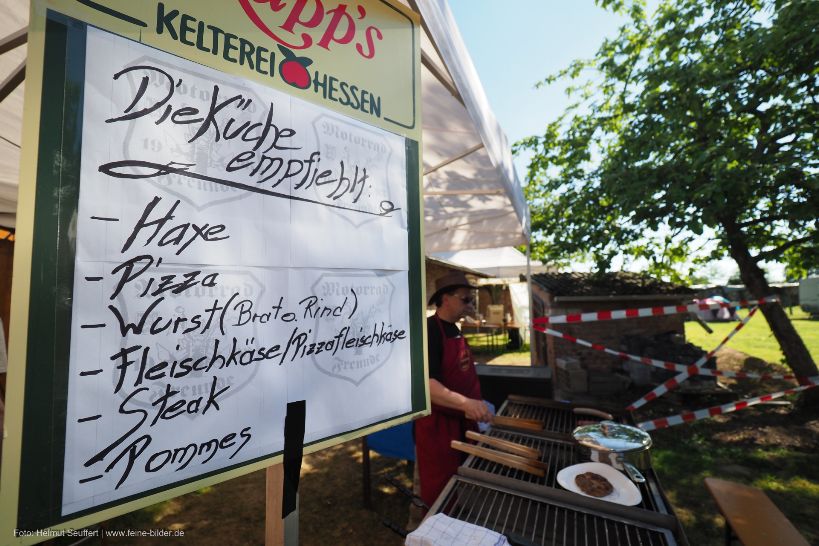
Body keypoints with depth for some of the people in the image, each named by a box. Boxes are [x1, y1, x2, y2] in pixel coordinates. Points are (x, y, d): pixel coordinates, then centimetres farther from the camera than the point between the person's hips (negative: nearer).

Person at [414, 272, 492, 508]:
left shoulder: (454, 329, 7)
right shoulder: (429, 331, -22)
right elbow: (423, 383, -32)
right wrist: (465, 403, -40)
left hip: (462, 420, 9)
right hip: (438, 424, -9)